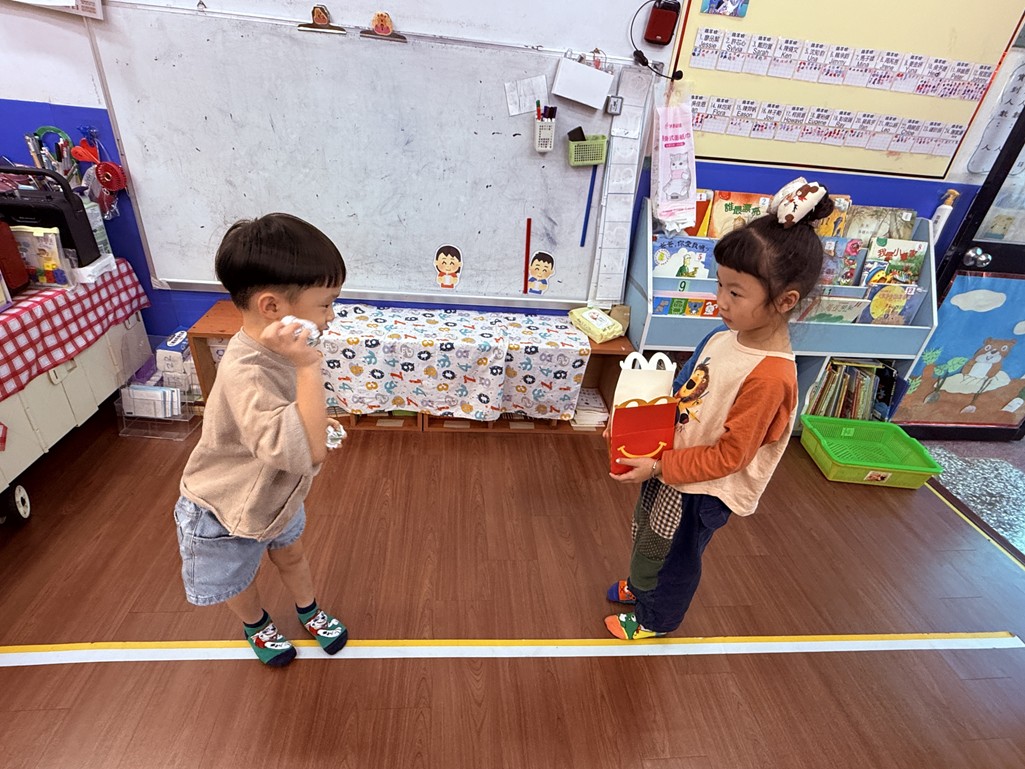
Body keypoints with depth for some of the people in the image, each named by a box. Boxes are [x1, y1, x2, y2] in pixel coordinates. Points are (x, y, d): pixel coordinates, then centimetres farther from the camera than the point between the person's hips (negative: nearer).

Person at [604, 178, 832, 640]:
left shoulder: (769, 376, -30)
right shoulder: (725, 337, -7)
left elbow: (728, 455, -25)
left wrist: (660, 466, -24)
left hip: (702, 490, -7)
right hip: (669, 466, 8)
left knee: (673, 557, 20)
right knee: (645, 537, 30)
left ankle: (655, 619, 49)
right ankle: (640, 587, 60)